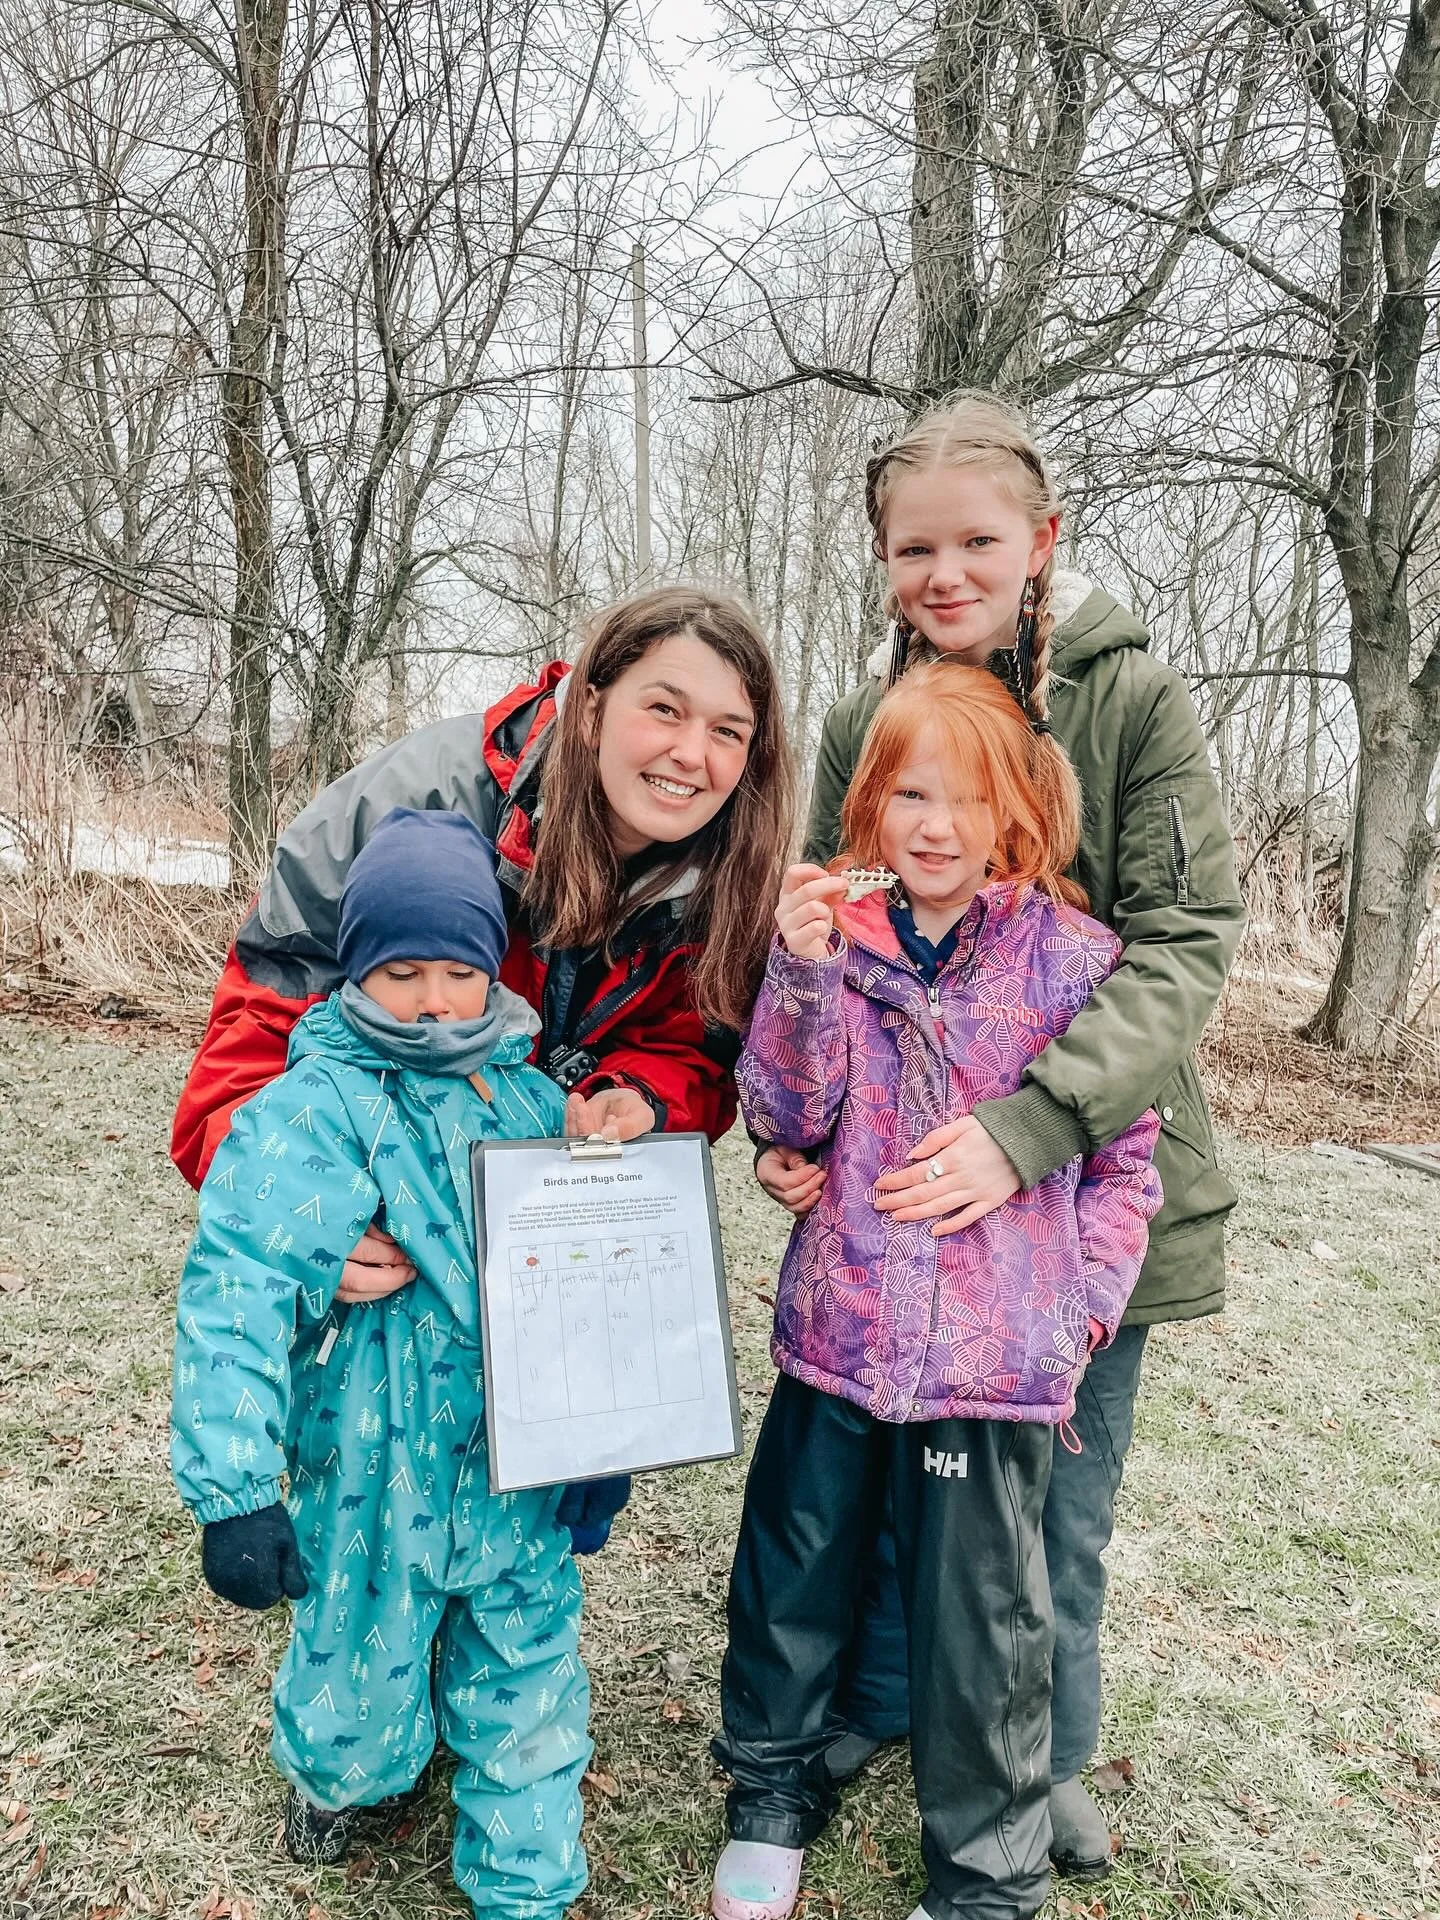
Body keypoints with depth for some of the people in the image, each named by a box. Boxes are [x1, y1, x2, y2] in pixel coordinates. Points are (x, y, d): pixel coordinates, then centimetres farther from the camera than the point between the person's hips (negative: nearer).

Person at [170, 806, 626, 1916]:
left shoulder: (534, 1100, 1)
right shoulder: (311, 1110, -16)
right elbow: (234, 1296, -22)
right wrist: (234, 1491, -27)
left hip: (522, 1477, 4)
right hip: (376, 1478, -3)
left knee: (530, 1700, 16)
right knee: (363, 1669, 20)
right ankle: (337, 1774, 55)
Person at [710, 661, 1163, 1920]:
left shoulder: (1069, 958, -6)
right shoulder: (841, 936, 0)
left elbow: (1124, 1155, 0)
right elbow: (786, 1119, -7)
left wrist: (1080, 1307, -8)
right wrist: (802, 969, -19)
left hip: (993, 1354, -2)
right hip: (839, 1329, 3)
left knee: (979, 1615, 11)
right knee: (793, 1568, 18)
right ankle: (775, 1790, 45)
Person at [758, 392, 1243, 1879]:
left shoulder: (1132, 697, -11)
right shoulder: (863, 718, 0)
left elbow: (1188, 938, -17)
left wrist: (1031, 1125, -30)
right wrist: (791, 1124, -13)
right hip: (898, 1176, 2)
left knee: (1059, 1494, 15)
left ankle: (1045, 1754, 42)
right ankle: (874, 1701, 44)